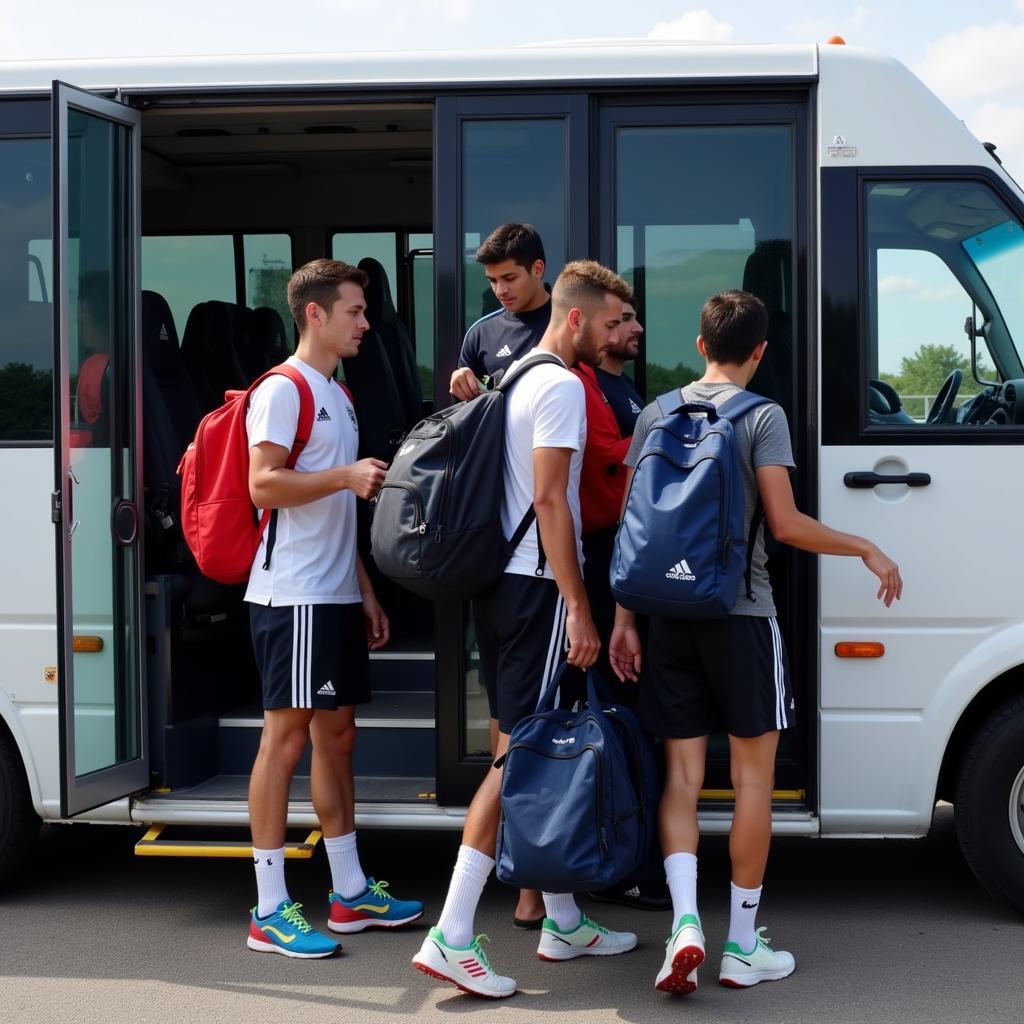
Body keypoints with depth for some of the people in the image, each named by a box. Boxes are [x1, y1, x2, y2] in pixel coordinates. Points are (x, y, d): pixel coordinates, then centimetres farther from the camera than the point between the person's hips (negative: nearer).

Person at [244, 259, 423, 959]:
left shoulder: (338, 395, 20)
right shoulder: (283, 389, -8)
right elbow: (263, 485, -19)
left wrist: (366, 592, 19)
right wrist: (347, 475, -24)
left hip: (336, 597, 9)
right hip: (293, 596, -9)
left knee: (337, 734, 12)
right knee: (287, 737, -7)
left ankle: (351, 893, 20)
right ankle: (271, 912, 0)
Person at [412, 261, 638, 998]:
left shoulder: (519, 379, 18)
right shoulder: (562, 386, -11)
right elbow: (549, 499, -18)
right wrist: (579, 606, -18)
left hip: (503, 581, 10)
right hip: (539, 585, -10)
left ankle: (563, 922, 22)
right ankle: (452, 937, -9)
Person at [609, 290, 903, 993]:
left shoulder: (655, 415, 9)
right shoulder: (763, 416, -5)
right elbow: (786, 525, -12)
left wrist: (624, 618, 9)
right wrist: (867, 550, 2)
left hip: (667, 616, 4)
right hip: (740, 614, -4)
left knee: (681, 778, 8)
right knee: (753, 778, 6)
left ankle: (685, 922, -9)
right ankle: (743, 946, 10)